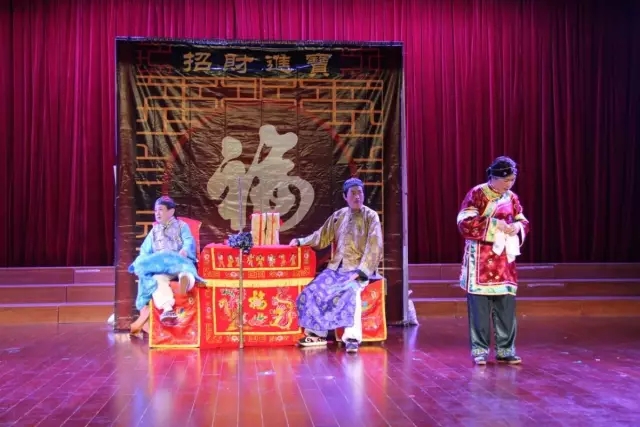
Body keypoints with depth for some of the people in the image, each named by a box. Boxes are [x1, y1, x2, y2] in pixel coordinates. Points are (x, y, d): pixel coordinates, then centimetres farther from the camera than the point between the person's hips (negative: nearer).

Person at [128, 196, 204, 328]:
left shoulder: (181, 226, 20)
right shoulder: (154, 231, 31)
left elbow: (189, 242, 3)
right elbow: (145, 251, 23)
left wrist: (184, 251, -21)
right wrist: (139, 264, 0)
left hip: (179, 262, -2)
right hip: (160, 265, 2)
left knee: (185, 270, -41)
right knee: (157, 279, -36)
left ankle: (186, 280, -79)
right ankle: (167, 309, -61)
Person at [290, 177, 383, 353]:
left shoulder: (371, 216, -3)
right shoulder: (338, 216, 11)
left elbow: (374, 247, -11)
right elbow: (322, 237, 20)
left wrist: (359, 271, -21)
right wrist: (300, 241, 9)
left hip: (359, 269, -5)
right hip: (336, 267, 5)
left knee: (351, 291, -35)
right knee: (313, 290, -13)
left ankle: (352, 337, -33)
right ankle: (317, 333, 1)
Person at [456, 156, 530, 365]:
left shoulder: (511, 197, 8)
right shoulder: (476, 194, -8)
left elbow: (523, 222, 15)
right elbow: (464, 224, -16)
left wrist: (518, 226, -8)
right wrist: (494, 224, -20)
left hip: (504, 259, 5)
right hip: (480, 260, -5)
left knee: (506, 306, 4)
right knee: (480, 307, -1)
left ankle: (505, 350, 14)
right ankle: (479, 351, 9)